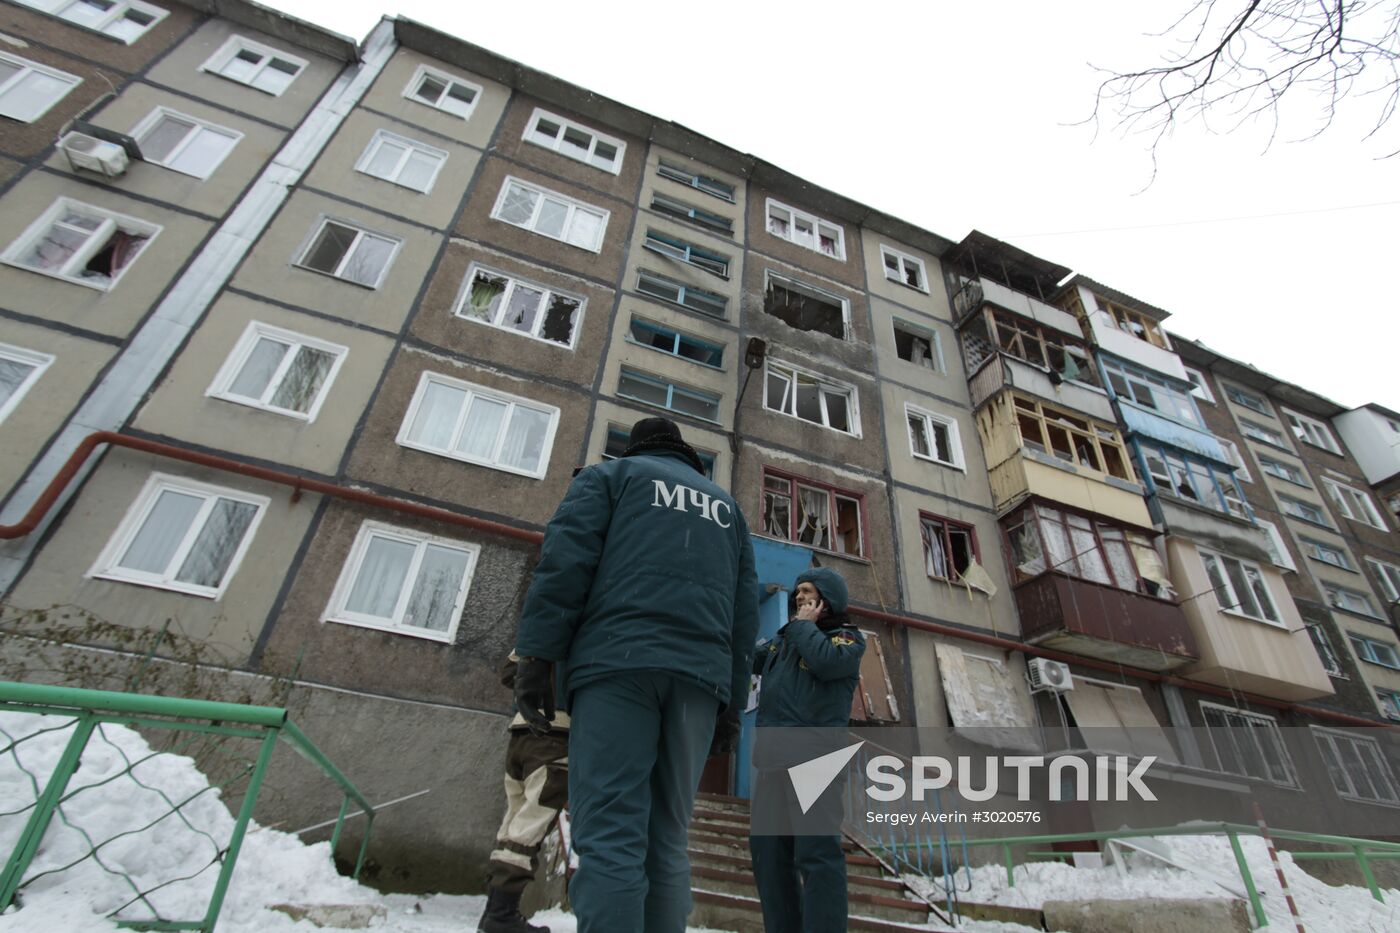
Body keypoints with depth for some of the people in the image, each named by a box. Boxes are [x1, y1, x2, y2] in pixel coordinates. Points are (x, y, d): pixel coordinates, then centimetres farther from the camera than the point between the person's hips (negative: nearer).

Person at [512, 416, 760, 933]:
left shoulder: (611, 474, 17)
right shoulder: (727, 505, 29)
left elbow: (565, 559, -1)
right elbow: (745, 610, 20)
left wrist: (535, 654, -4)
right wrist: (732, 701, 18)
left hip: (618, 660, -4)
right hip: (700, 675, 4)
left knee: (609, 836, -8)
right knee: (666, 844, 7)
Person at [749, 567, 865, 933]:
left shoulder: (847, 637, 7)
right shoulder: (783, 638, 24)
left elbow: (826, 662, -14)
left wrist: (805, 624, 0)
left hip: (815, 755, -6)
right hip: (772, 756, 6)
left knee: (816, 850, -10)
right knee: (767, 848, 6)